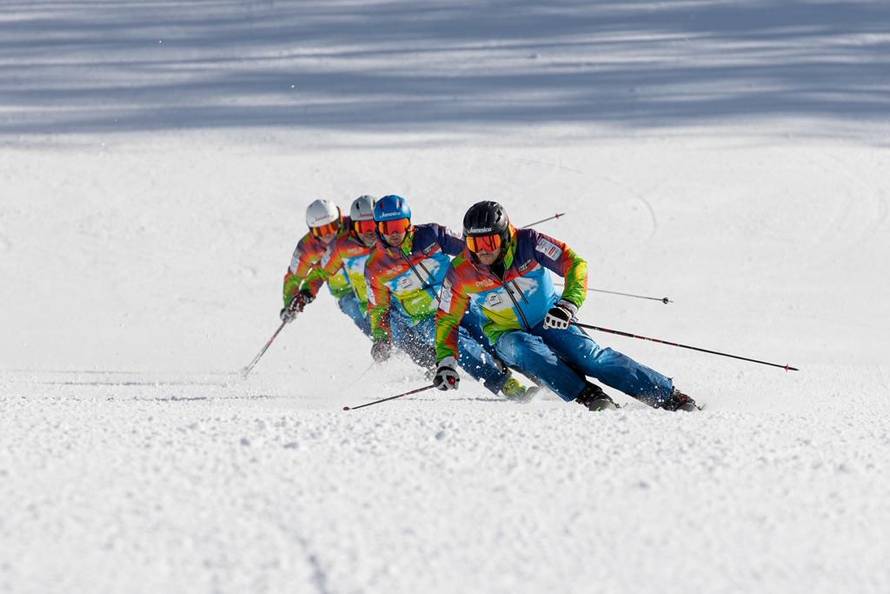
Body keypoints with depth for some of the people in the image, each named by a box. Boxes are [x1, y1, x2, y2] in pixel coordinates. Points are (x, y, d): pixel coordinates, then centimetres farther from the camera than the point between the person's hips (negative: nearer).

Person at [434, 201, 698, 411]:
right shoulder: (461, 274, -13)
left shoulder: (527, 243, -19)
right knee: (526, 349, -35)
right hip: (508, 335, 1)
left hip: (551, 323, -1)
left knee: (590, 357, -22)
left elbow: (575, 263, -21)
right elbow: (447, 320, 1)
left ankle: (670, 396, -21)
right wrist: (445, 362, -10)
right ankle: (587, 395, -37)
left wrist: (569, 303, -37)